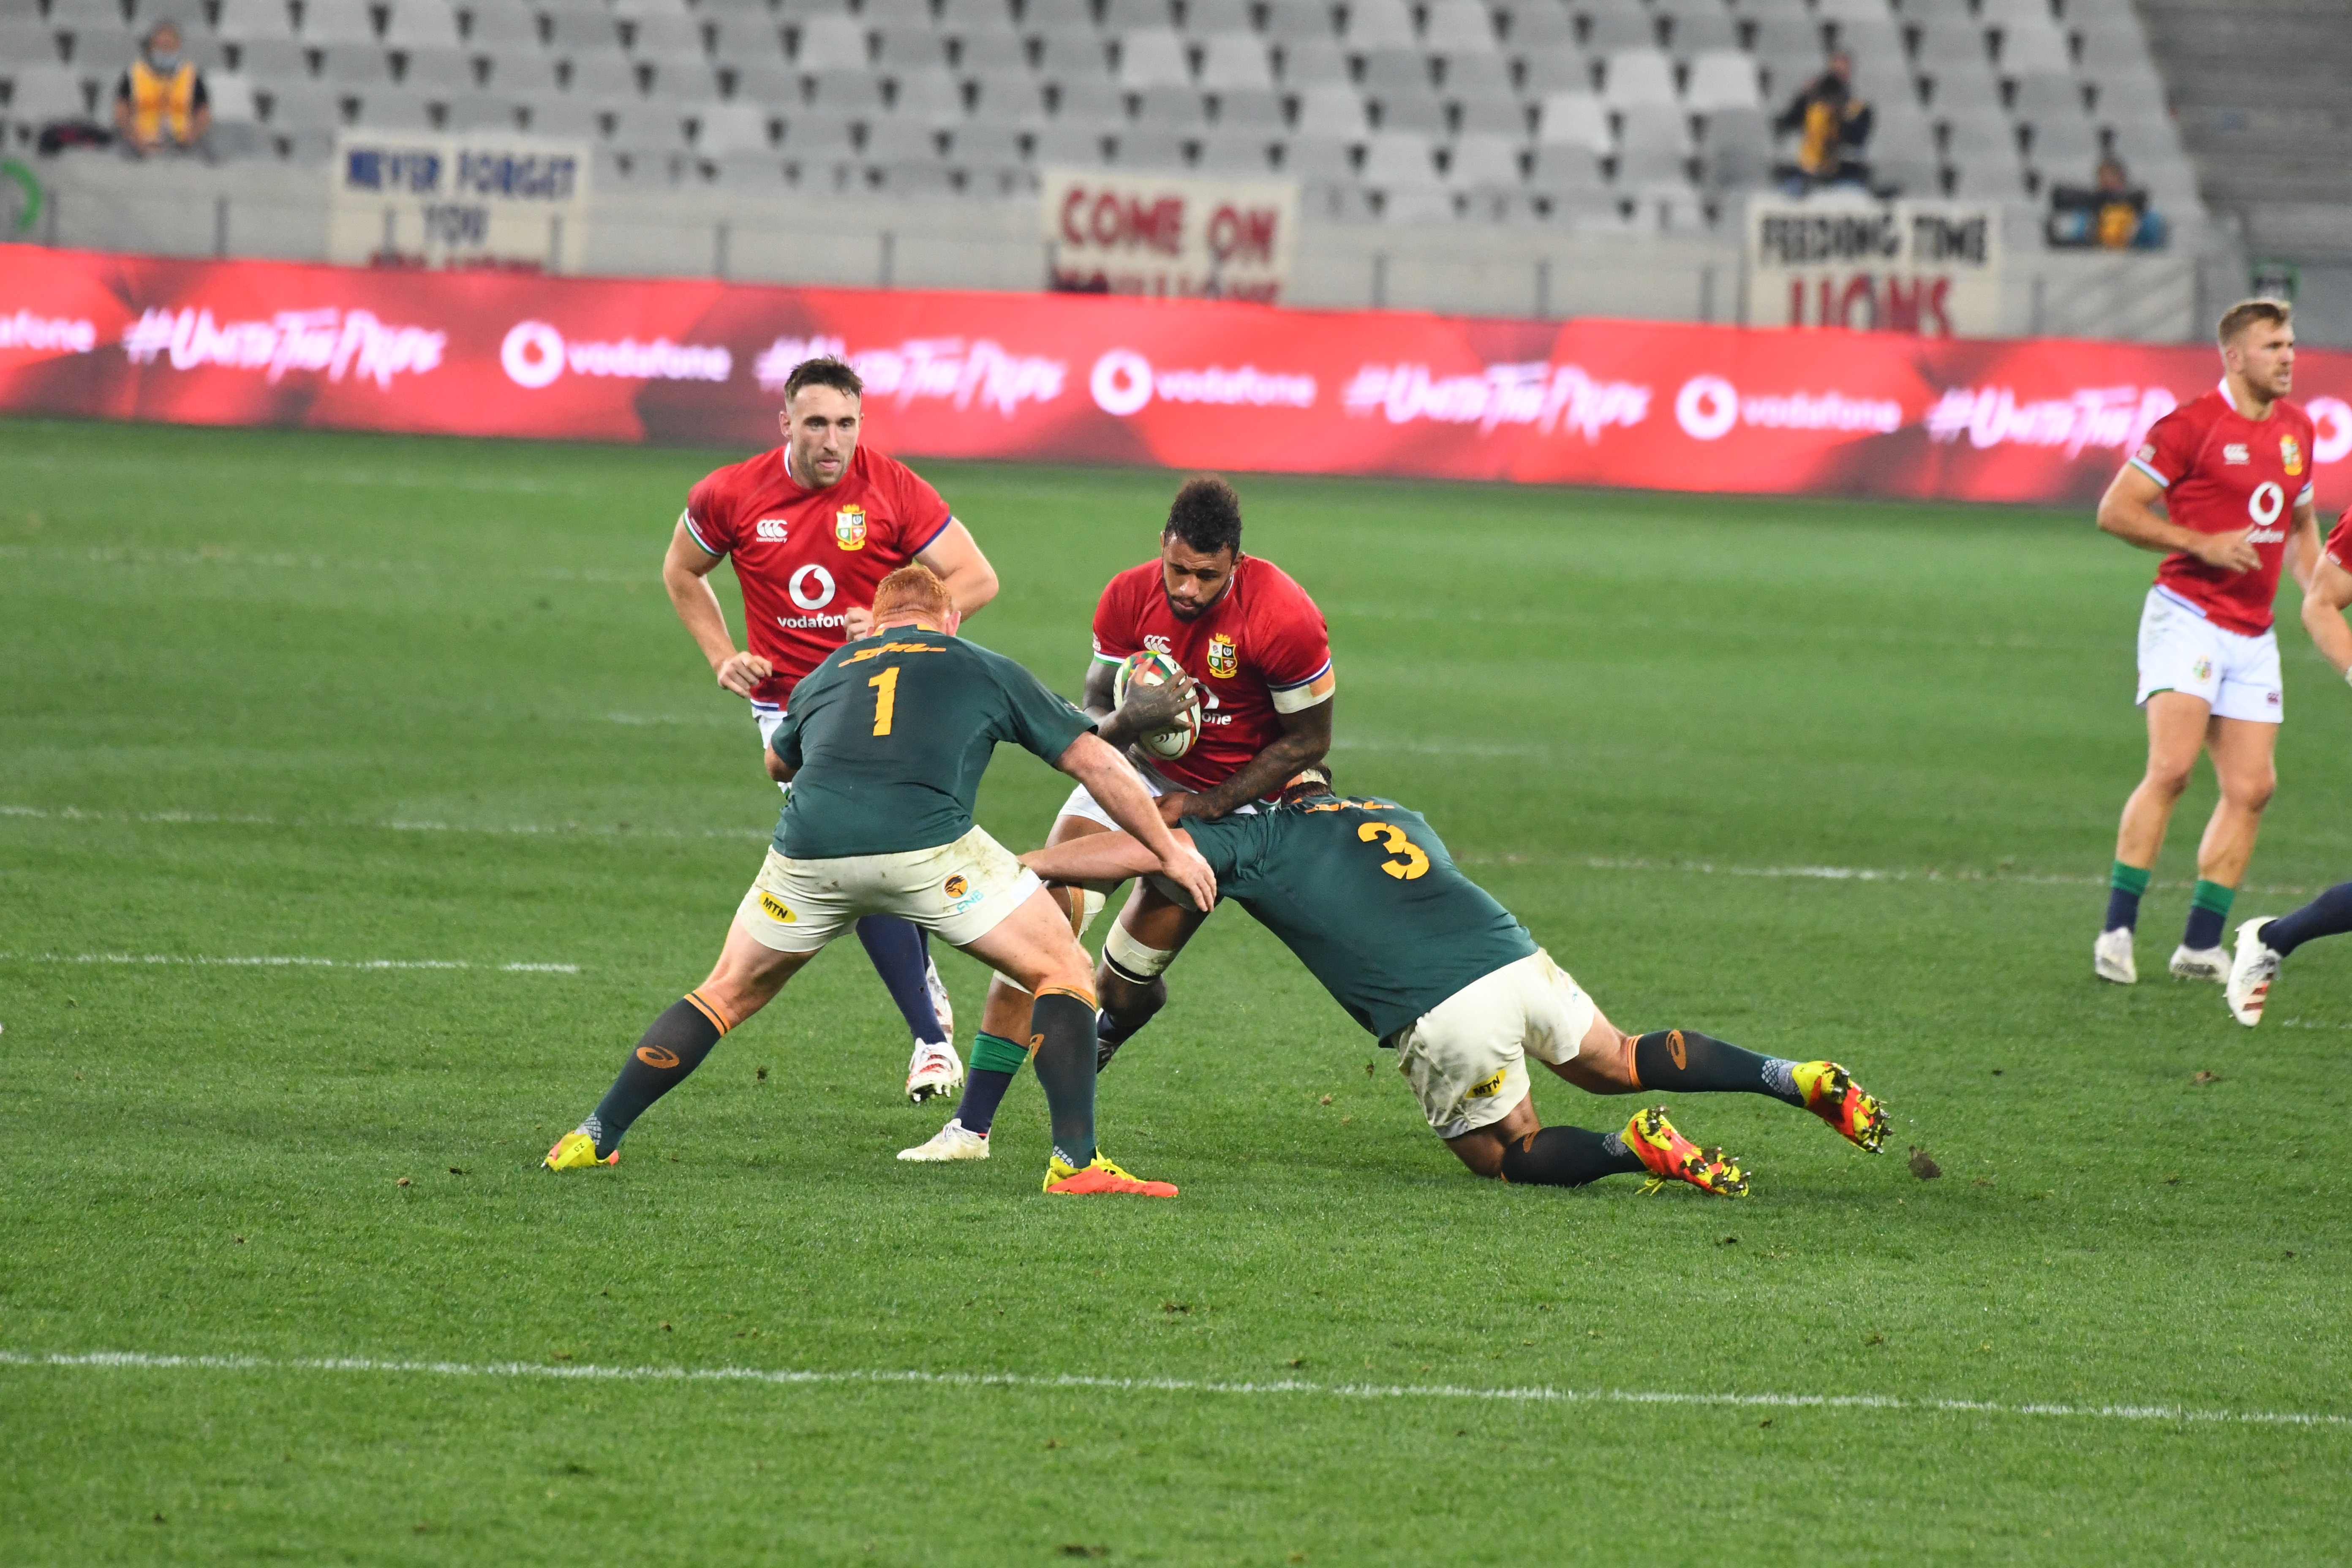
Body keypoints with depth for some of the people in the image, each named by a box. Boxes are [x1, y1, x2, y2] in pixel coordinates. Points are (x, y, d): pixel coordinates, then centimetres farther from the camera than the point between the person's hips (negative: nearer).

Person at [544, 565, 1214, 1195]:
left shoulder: (827, 673, 31)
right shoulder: (985, 670, 24)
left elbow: (777, 763, 52)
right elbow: (1096, 763, 25)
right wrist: (1170, 851, 36)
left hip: (809, 850, 3)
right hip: (926, 845, -3)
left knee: (730, 993, 25)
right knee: (1061, 970, 12)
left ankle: (595, 1139, 25)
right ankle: (1076, 1160, -1)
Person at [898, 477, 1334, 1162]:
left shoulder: (1283, 618, -26)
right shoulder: (1130, 598, -15)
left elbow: (1309, 741, -13)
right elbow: (1093, 722, -7)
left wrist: (1201, 806, -16)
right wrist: (1130, 719, -33)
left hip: (1233, 796, -3)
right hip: (1142, 768, 3)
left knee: (1123, 988, -9)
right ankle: (971, 1125, -9)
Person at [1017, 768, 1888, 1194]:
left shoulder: (1263, 842, 8)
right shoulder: (1400, 818, 25)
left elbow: (1139, 850, 5)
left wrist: (1025, 866, 15)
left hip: (1442, 1014, -5)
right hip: (1517, 958, 5)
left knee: (1504, 1152, 18)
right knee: (1621, 1063, 28)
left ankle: (1634, 1147, -9)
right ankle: (1798, 1078, 12)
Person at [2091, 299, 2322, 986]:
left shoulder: (2296, 428, 12)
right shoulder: (2191, 425, -9)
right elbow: (2116, 511, -9)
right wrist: (2203, 544, -17)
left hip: (2253, 633, 7)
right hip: (2188, 615, -7)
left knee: (2251, 787, 2)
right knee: (2171, 767, -19)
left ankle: (2201, 944, 10)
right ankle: (2117, 929, -15)